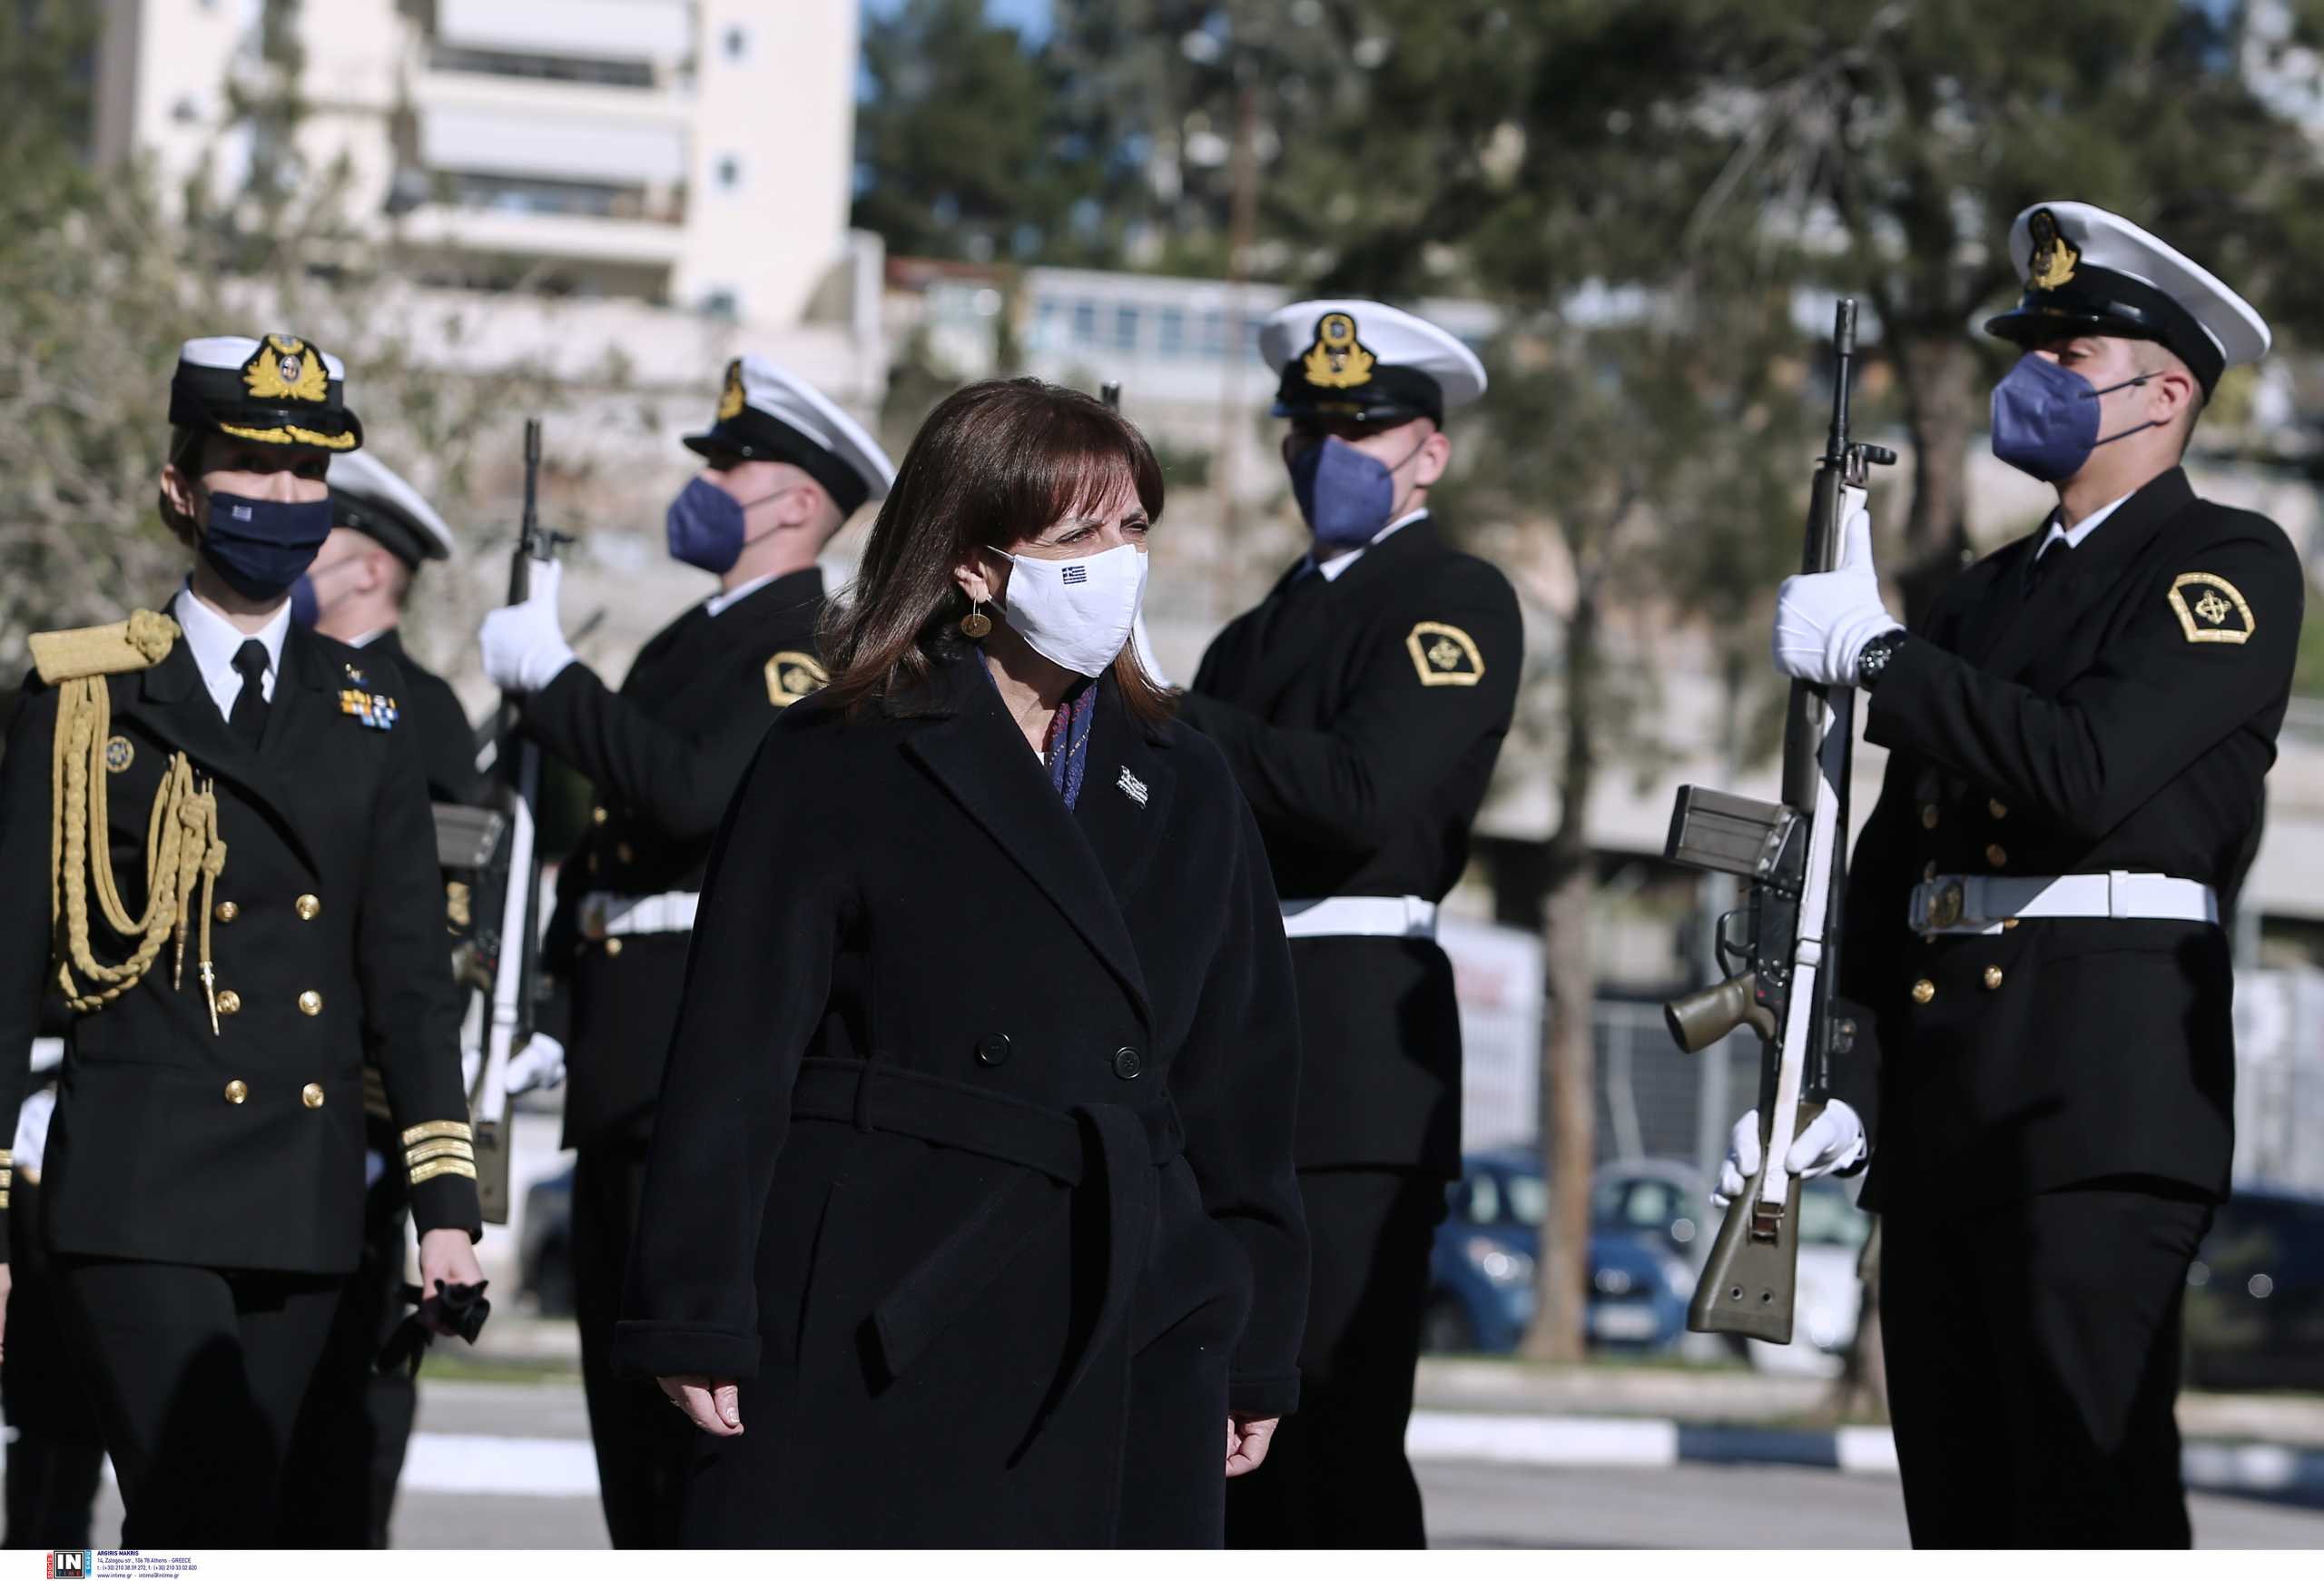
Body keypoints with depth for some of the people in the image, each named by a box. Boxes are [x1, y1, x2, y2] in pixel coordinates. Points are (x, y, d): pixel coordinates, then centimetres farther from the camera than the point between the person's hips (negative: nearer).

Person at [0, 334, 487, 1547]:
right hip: (136, 1205, -4)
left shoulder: (364, 710, 12)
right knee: (213, 1538, -16)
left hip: (303, 1212, 4)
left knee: (181, 1535, 9)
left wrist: (445, 1201, 3)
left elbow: (407, 975, 11)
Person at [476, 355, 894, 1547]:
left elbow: (698, 791, -25)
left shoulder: (812, 648, -8)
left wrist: (547, 676, -17)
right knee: (628, 1388, 11)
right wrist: (559, 1007, 21)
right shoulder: (689, 641, 22)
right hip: (629, 1053, 10)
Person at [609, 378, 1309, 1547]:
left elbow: (1241, 1087, 17)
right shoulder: (835, 766, 1)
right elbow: (734, 1060, -3)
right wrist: (697, 1320, -10)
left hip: (1126, 1351, 4)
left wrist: (1257, 1351, 13)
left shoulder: (1184, 791, 16)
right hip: (876, 1344, -4)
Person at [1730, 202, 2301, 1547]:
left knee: (2093, 1486, -14)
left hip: (2107, 1076, -8)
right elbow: (1895, 861, 19)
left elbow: (2089, 769, -18)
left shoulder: (2230, 565, -2)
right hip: (1942, 1103, 8)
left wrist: (1876, 654, -12)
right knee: (1961, 1496, 8)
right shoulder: (1990, 594, 23)